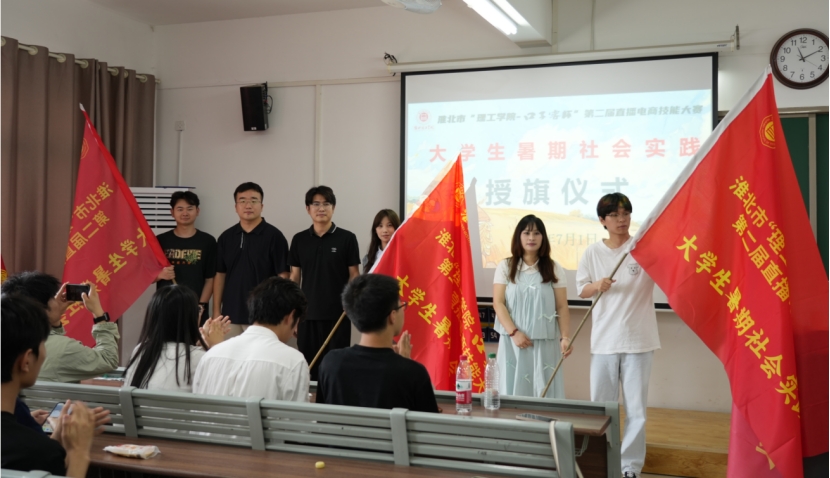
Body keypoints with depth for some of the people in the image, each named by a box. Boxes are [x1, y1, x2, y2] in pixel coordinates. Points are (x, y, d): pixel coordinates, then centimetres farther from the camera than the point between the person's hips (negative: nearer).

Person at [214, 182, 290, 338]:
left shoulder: (274, 236, -5)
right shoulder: (226, 237, 8)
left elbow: (282, 277, -7)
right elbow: (220, 275, 11)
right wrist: (216, 311, 5)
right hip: (230, 316, 4)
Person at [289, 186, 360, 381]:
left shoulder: (347, 238, -2)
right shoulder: (299, 239, 6)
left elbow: (354, 276, 0)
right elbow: (295, 277, 10)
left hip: (337, 315, -2)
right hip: (307, 315, 3)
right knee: (308, 367, 8)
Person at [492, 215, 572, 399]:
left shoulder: (554, 269, 6)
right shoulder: (505, 267, 3)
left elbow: (562, 307, 4)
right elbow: (498, 303, -2)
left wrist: (565, 337, -9)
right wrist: (514, 332, -13)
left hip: (545, 342, 0)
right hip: (514, 341, 0)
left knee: (545, 392, 0)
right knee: (514, 389, 2)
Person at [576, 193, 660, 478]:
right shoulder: (593, 252, 4)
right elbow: (581, 289, 9)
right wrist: (597, 286, -13)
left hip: (638, 340, -2)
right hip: (604, 340, 2)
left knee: (636, 409, 4)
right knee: (601, 406, 12)